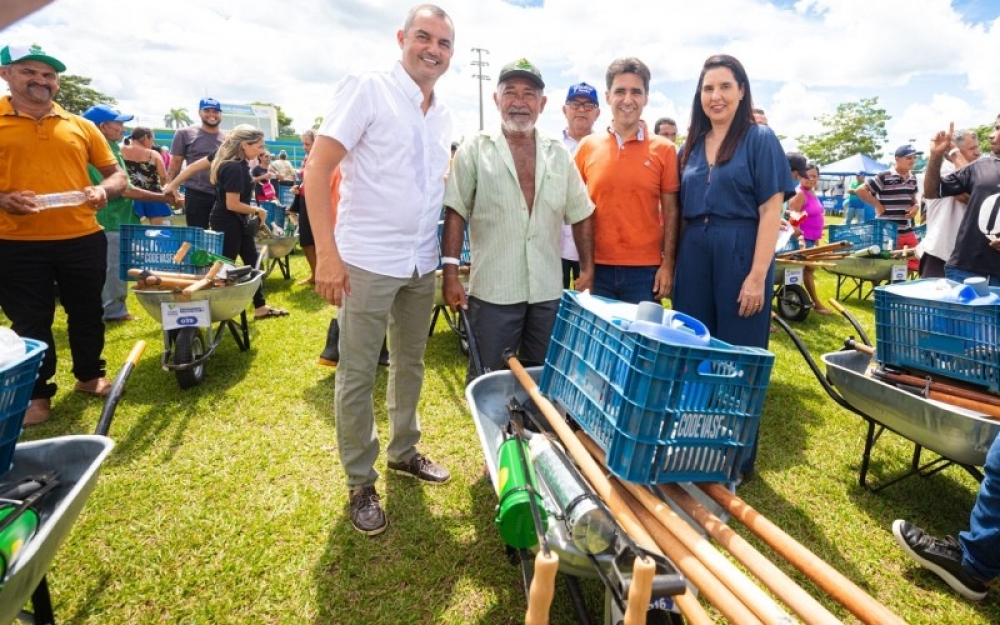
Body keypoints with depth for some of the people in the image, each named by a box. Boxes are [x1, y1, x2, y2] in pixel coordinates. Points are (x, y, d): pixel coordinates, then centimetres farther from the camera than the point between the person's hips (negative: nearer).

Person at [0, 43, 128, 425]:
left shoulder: (79, 126, 8)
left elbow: (116, 174, 12)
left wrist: (104, 190, -9)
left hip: (83, 239, 2)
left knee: (87, 313, 14)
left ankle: (89, 376, 33)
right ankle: (37, 393, 23)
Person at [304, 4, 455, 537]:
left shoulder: (442, 116, 12)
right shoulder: (366, 90, -7)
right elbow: (317, 168, -13)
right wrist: (327, 254, -19)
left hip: (422, 264, 6)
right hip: (367, 261, -6)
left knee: (410, 364, 17)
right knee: (357, 375, 3)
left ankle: (403, 451, 36)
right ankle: (360, 482, 19)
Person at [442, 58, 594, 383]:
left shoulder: (559, 154, 9)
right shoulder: (475, 150, -1)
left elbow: (581, 215, 13)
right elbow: (456, 213, -5)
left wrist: (587, 269, 8)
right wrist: (450, 273, -12)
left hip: (548, 292, 4)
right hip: (492, 291, -3)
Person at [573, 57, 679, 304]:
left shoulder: (664, 149, 0)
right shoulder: (587, 146, 3)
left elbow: (670, 211, 1)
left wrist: (668, 264, -5)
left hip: (646, 269, -1)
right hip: (598, 267, 1)